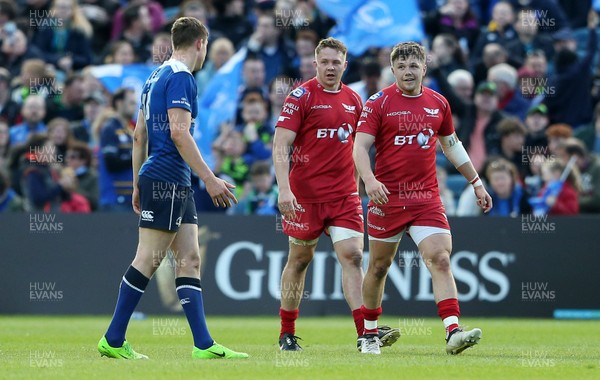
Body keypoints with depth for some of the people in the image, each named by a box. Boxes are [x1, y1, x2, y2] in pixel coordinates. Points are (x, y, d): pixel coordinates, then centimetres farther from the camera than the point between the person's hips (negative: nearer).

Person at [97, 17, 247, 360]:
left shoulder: (157, 77, 18)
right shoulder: (180, 78, -11)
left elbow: (139, 135, 20)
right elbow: (179, 132, -20)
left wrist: (138, 185, 23)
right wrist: (210, 179, -19)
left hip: (177, 185, 10)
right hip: (166, 180, -10)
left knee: (190, 259, 5)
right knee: (148, 260, -7)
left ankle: (204, 344, 2)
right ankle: (113, 341, -4)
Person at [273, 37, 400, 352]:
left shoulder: (353, 100, 10)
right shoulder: (301, 97, -6)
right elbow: (280, 146, -12)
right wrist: (284, 189, -22)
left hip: (344, 195, 4)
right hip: (305, 194, -3)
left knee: (352, 256, -9)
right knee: (300, 259, 6)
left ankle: (365, 332, -16)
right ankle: (287, 334, 18)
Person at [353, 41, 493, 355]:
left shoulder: (438, 103, 8)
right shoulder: (379, 102, -4)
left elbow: (452, 145, 22)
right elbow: (360, 146, -10)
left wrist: (476, 183, 22)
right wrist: (369, 180, -28)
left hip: (426, 197, 2)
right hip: (386, 197, -2)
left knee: (440, 260, -14)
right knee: (379, 267, 8)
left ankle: (453, 333, -23)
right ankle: (369, 334, 25)